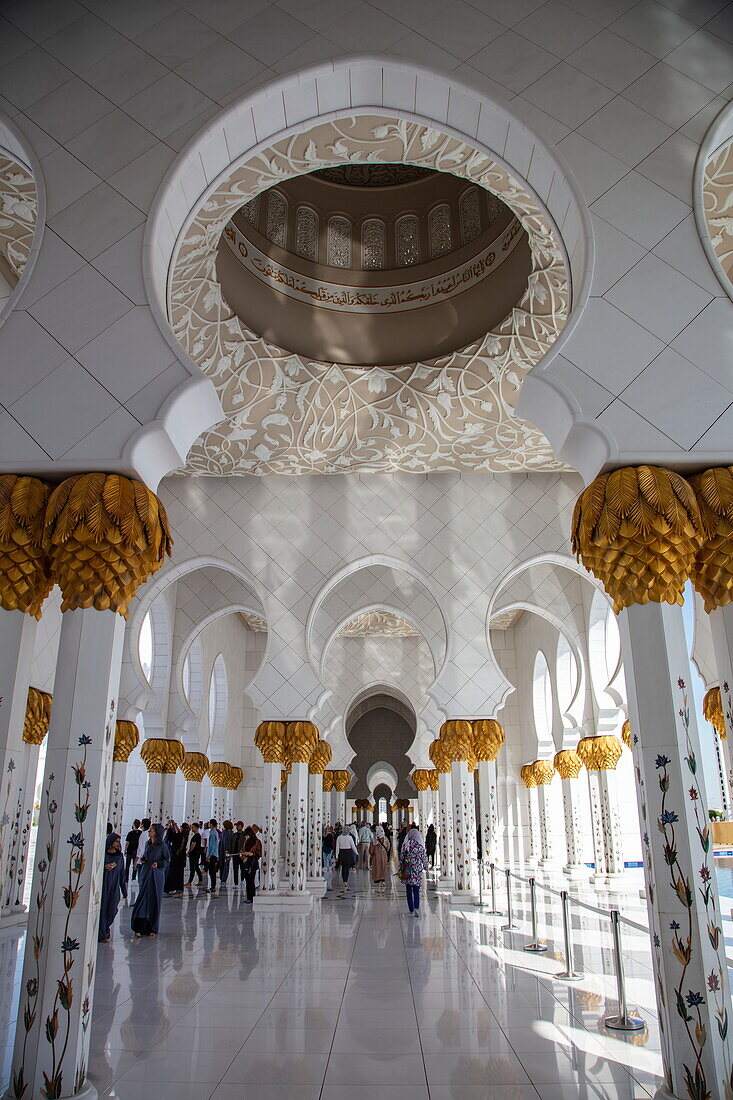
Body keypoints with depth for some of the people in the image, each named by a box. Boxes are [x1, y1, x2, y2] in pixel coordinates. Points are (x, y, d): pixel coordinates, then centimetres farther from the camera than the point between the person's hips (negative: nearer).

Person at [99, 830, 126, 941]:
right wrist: (105, 867, -19)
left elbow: (122, 873, 10)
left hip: (114, 886, 3)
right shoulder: (102, 853, -2)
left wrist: (124, 890, 9)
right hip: (103, 884, -3)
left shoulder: (120, 855, 8)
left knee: (112, 909, 3)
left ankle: (106, 928, 29)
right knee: (102, 908, -3)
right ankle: (101, 935, 6)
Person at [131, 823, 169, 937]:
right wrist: (143, 860, 2)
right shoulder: (147, 843, 8)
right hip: (145, 873, 4)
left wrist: (158, 864, -19)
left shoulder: (162, 845, -7)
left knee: (154, 901, 2)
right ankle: (139, 928, 0)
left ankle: (152, 928, 13)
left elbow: (167, 860, -4)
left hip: (156, 875, -4)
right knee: (142, 899, -2)